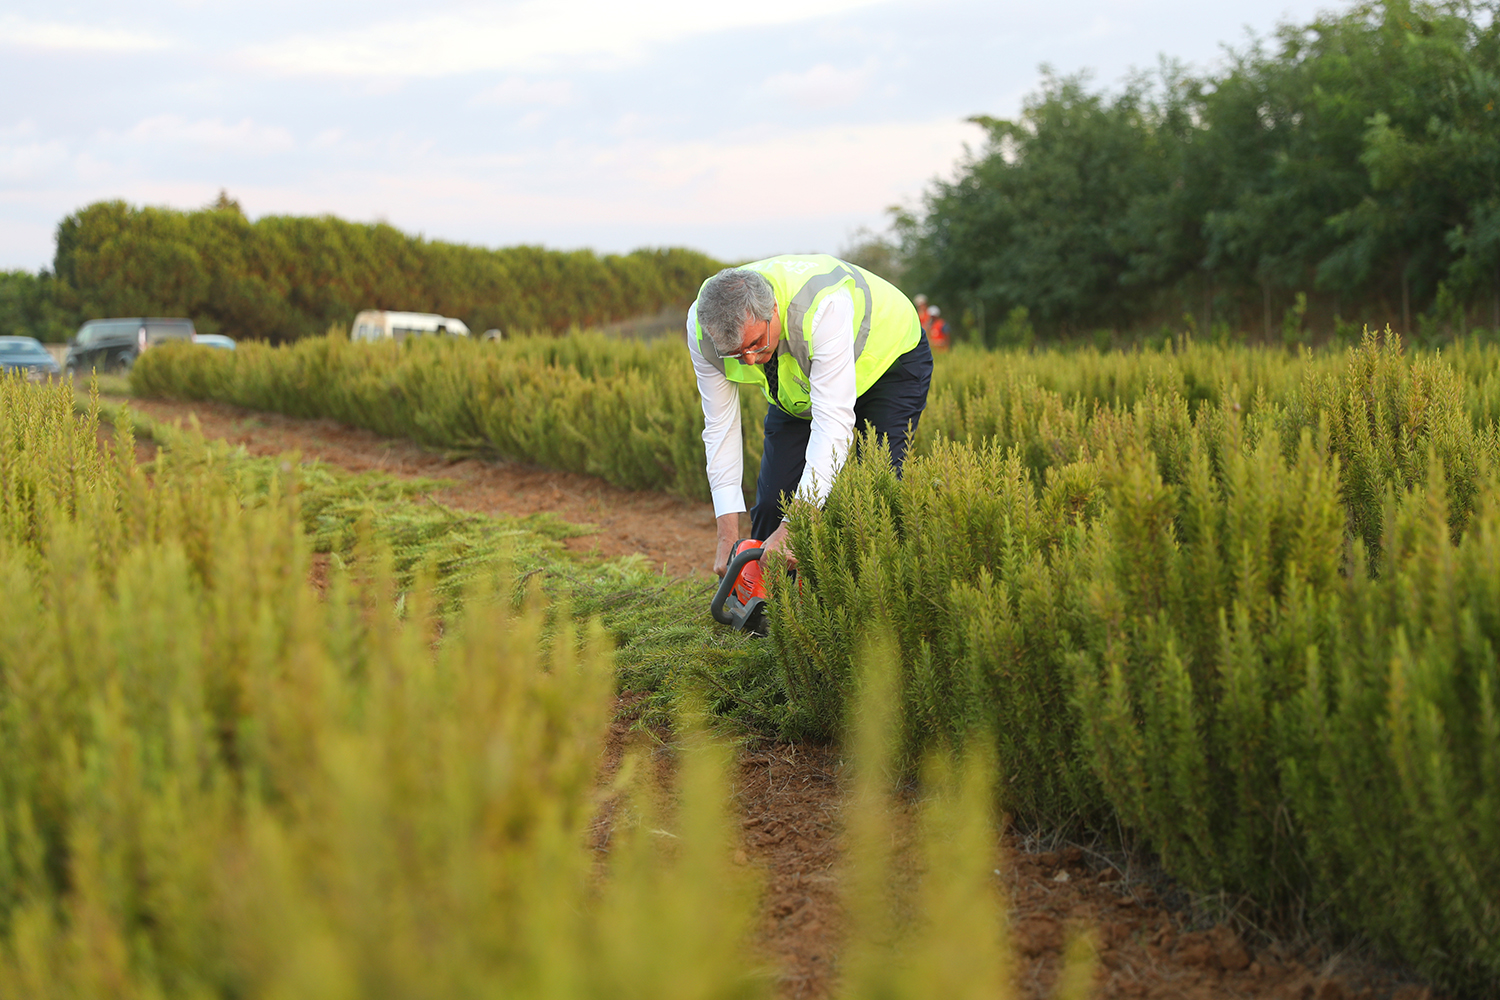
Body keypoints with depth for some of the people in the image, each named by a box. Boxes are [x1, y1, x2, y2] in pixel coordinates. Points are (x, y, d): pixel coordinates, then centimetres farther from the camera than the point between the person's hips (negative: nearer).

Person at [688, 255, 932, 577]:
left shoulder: (825, 306, -45)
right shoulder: (702, 326, -28)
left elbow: (833, 422, -46)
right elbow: (720, 426, -20)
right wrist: (727, 538, -25)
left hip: (890, 359, -4)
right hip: (797, 386, 5)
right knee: (772, 500, -6)